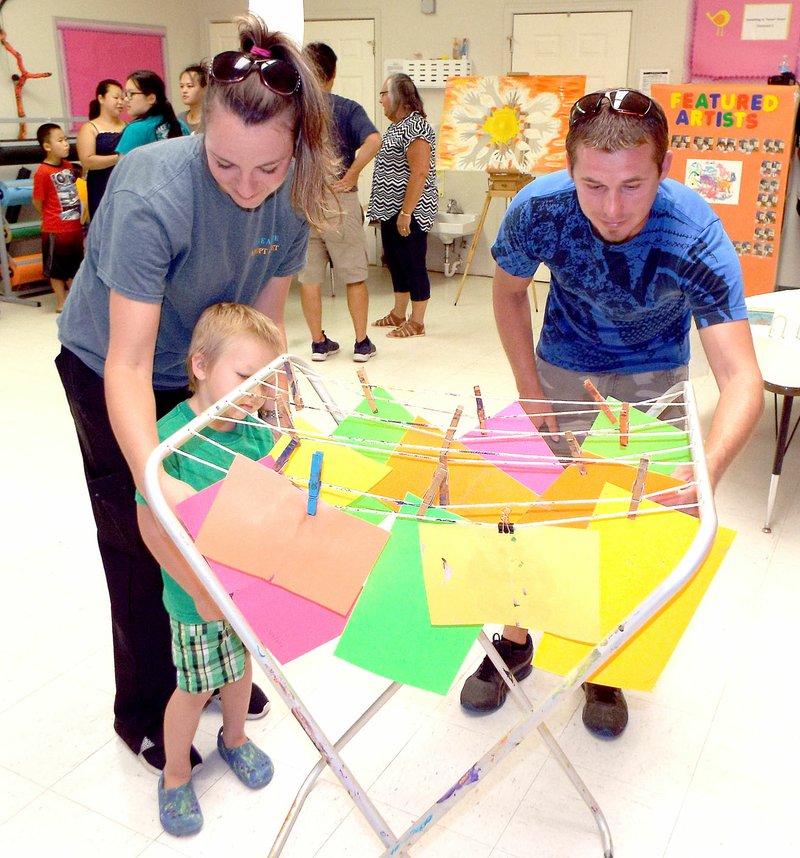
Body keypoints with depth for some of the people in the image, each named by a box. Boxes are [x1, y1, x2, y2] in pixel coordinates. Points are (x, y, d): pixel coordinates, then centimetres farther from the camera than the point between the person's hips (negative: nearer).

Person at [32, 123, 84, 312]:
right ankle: (61, 303, 19)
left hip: (75, 226, 7)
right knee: (56, 268, 9)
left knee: (75, 264, 18)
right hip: (56, 229, -7)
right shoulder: (43, 172, -19)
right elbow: (38, 202, -13)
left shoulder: (68, 166, 2)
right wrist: (52, 217, 1)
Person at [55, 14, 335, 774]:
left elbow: (263, 316, -7)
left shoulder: (292, 195, -18)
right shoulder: (154, 194, -35)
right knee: (141, 538, 3)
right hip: (108, 368, -5)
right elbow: (127, 366, -37)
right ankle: (142, 712, 24)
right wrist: (154, 476, -49)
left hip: (207, 366, 5)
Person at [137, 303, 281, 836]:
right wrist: (201, 592, -19)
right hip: (198, 595, -5)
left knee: (242, 664, 24)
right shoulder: (170, 438, -24)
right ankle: (176, 775, 38)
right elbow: (156, 530, -21)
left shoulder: (257, 431, -6)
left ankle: (234, 739, 52)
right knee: (196, 687, 11)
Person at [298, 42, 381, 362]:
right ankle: (361, 343, 14)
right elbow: (372, 140, -23)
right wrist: (350, 175, -14)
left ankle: (319, 342, 17)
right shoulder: (347, 108, -5)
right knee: (355, 275, 9)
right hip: (338, 201, -2)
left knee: (308, 275, 11)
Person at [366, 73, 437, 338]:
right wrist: (379, 207, 19)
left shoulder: (415, 127, -15)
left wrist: (406, 212, -24)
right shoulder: (396, 126, 16)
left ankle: (417, 322, 6)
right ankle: (398, 314, 28)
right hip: (391, 211, 10)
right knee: (396, 263, 16)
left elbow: (420, 172, -22)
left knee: (413, 265, -2)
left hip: (408, 213, -10)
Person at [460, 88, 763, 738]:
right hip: (563, 362, 1)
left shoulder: (696, 238, -36)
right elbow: (509, 291, -8)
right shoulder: (537, 210, -31)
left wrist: (709, 468, -62)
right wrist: (529, 389, -11)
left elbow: (741, 378, -43)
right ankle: (515, 644, 28)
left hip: (652, 374, -1)